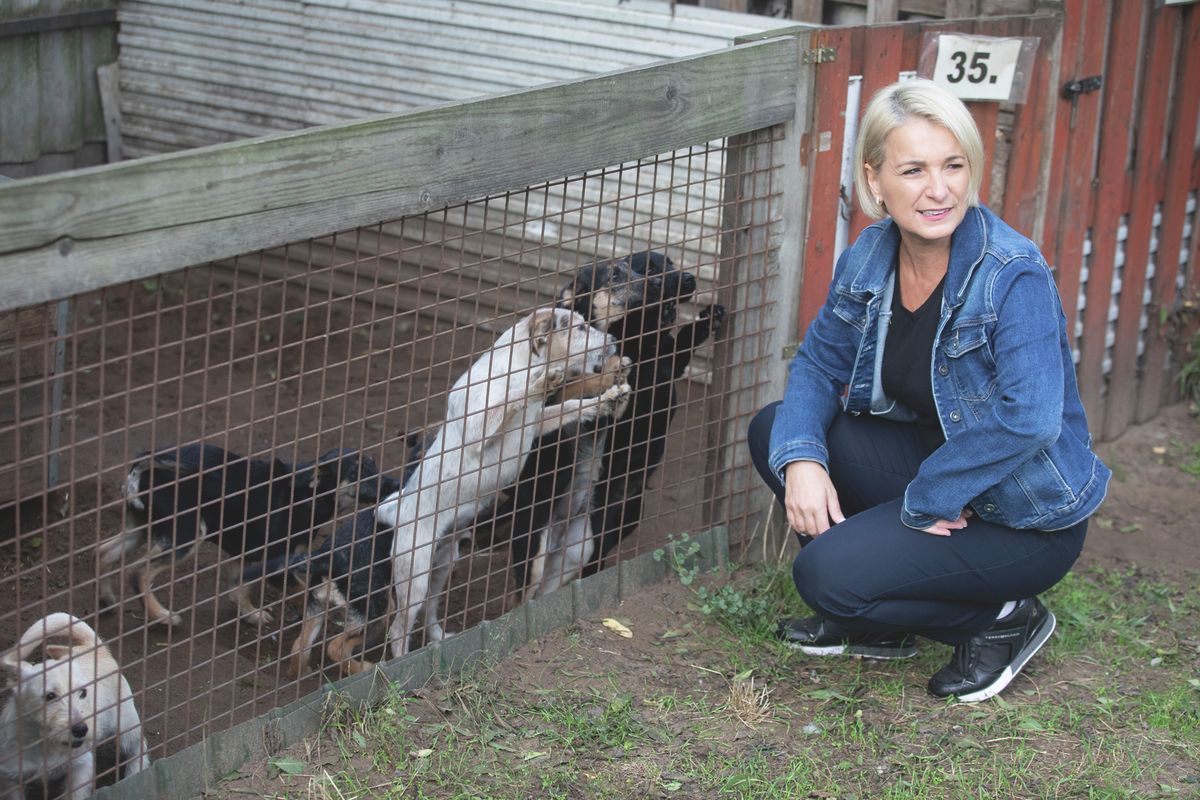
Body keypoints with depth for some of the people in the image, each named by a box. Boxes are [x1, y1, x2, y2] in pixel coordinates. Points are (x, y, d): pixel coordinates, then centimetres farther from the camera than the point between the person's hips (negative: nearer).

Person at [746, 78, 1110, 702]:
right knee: (773, 431, -1)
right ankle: (877, 626, 12)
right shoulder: (868, 257, -5)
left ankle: (1003, 620, 3)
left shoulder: (1014, 276, -26)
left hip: (1026, 518, -7)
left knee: (826, 574, -21)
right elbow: (819, 364, 3)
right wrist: (800, 459, -16)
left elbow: (1028, 419, -35)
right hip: (929, 462, 8)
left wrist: (924, 501, -27)